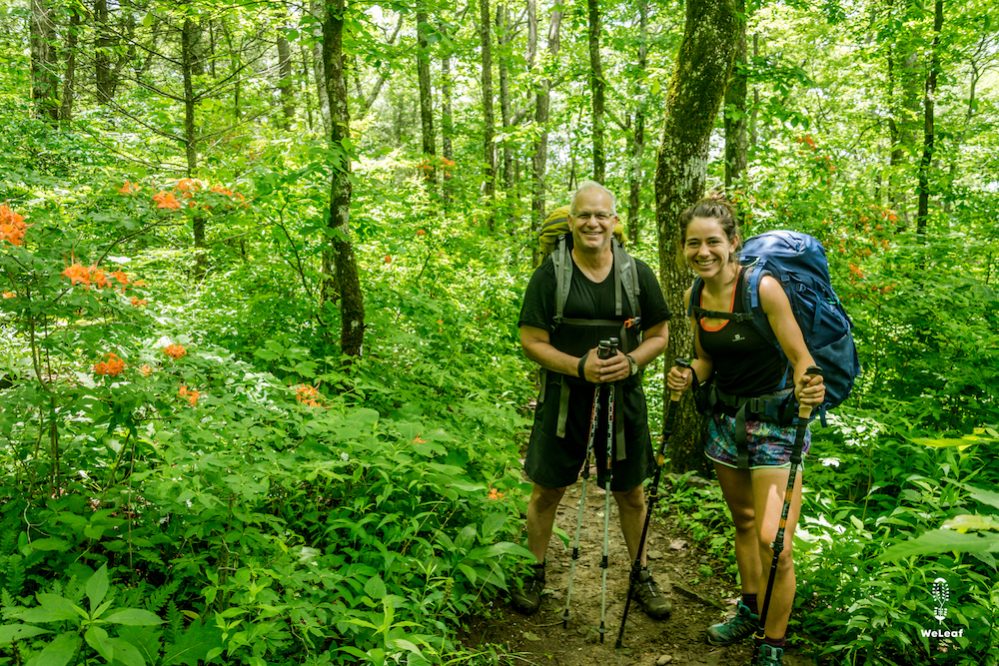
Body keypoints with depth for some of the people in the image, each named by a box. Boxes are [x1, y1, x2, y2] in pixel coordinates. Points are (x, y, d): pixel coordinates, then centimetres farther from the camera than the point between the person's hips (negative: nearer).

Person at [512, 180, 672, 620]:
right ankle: (533, 575, 27)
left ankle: (642, 576, 32)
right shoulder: (550, 274, -6)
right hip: (564, 401, -2)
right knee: (546, 491, 8)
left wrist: (632, 361, -14)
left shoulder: (637, 273, 2)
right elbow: (531, 341, -7)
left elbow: (659, 335, 7)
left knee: (630, 492, 14)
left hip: (624, 400, 2)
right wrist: (579, 366, -22)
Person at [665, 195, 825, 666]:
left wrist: (807, 389, -36)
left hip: (774, 420, -6)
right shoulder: (694, 297, 0)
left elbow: (800, 358, -16)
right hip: (726, 417, 6)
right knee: (742, 520, 21)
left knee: (773, 540, -13)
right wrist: (687, 377, -9)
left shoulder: (764, 288, -19)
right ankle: (751, 609, 42)